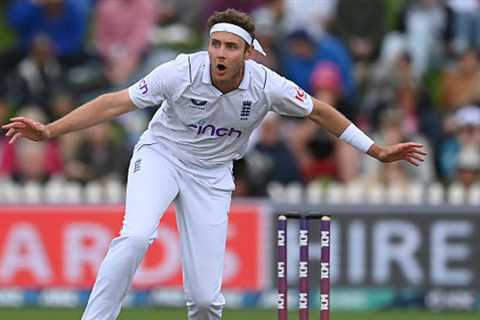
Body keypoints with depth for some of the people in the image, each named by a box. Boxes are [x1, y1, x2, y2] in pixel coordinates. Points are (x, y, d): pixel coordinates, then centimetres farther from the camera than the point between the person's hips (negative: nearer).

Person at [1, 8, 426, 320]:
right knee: (136, 236, -33)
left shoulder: (267, 86, -18)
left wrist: (378, 152, 2)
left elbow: (320, 112, -1)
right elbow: (114, 103, -22)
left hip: (212, 177, 2)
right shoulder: (182, 72, -24)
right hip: (161, 156, -2)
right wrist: (49, 131, -29)